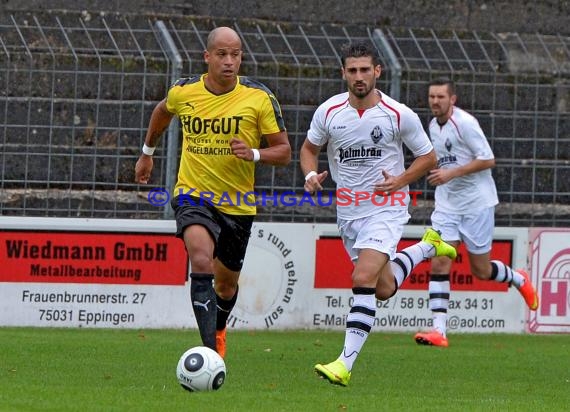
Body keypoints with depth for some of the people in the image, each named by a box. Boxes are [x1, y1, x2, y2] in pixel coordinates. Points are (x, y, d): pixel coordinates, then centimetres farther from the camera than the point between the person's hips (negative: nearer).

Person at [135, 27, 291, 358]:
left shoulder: (259, 98, -10)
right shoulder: (184, 93, -5)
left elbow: (284, 152, -5)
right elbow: (163, 111, 21)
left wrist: (254, 154, -24)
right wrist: (147, 152, 31)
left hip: (238, 203, 2)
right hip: (193, 194, -2)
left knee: (227, 282, 18)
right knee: (202, 262, -29)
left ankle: (218, 331, 52)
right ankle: (211, 350, -34)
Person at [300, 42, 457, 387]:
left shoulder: (399, 115, -11)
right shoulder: (328, 112, -4)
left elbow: (428, 157, 1)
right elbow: (310, 148, 13)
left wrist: (400, 181, -16)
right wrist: (311, 174, -8)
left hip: (387, 208, -5)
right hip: (348, 211, 5)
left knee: (363, 279, -22)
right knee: (384, 289, 14)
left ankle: (345, 364, -22)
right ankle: (427, 247, 45)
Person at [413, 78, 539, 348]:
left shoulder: (465, 123, -15)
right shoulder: (433, 126, 9)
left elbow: (488, 159, -18)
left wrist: (452, 173, -21)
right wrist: (437, 174, 10)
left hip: (476, 203, -6)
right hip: (447, 205, 6)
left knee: (481, 270, 4)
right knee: (439, 264, -10)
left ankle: (519, 280, 36)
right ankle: (439, 330, -14)